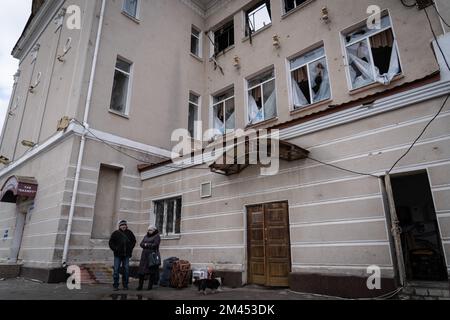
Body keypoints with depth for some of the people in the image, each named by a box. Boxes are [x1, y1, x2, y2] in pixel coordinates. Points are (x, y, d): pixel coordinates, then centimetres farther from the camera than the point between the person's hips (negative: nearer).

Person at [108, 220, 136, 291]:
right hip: (118, 255, -2)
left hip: (126, 255, 2)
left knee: (126, 270, 6)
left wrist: (130, 248, 8)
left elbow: (134, 240, 17)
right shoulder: (116, 233, -3)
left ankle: (125, 285, 16)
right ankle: (116, 285, 9)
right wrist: (115, 249, -5)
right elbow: (111, 242, 4)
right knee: (116, 270, -1)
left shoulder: (129, 233, 5)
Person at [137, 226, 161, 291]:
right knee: (141, 271, 2)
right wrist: (149, 245, -9)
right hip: (145, 255, 6)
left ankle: (150, 286, 7)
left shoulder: (157, 236, -2)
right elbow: (141, 244, 8)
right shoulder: (146, 236, 17)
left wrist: (146, 245, -6)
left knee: (151, 271, -2)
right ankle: (140, 286, 9)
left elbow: (155, 245, -14)